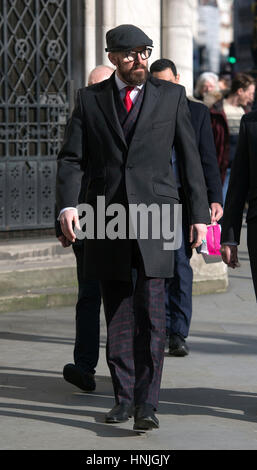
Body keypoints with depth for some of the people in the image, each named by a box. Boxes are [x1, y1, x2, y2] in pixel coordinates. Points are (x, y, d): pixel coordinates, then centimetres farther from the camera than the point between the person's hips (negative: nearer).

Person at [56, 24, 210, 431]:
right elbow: (71, 158, 2)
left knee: (151, 312, -11)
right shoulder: (90, 99, 7)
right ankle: (124, 397, 18)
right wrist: (67, 205, -15)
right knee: (117, 315, 8)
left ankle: (147, 404, -10)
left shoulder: (172, 96, 5)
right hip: (107, 219, 2)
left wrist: (200, 215, 6)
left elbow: (190, 158, 9)